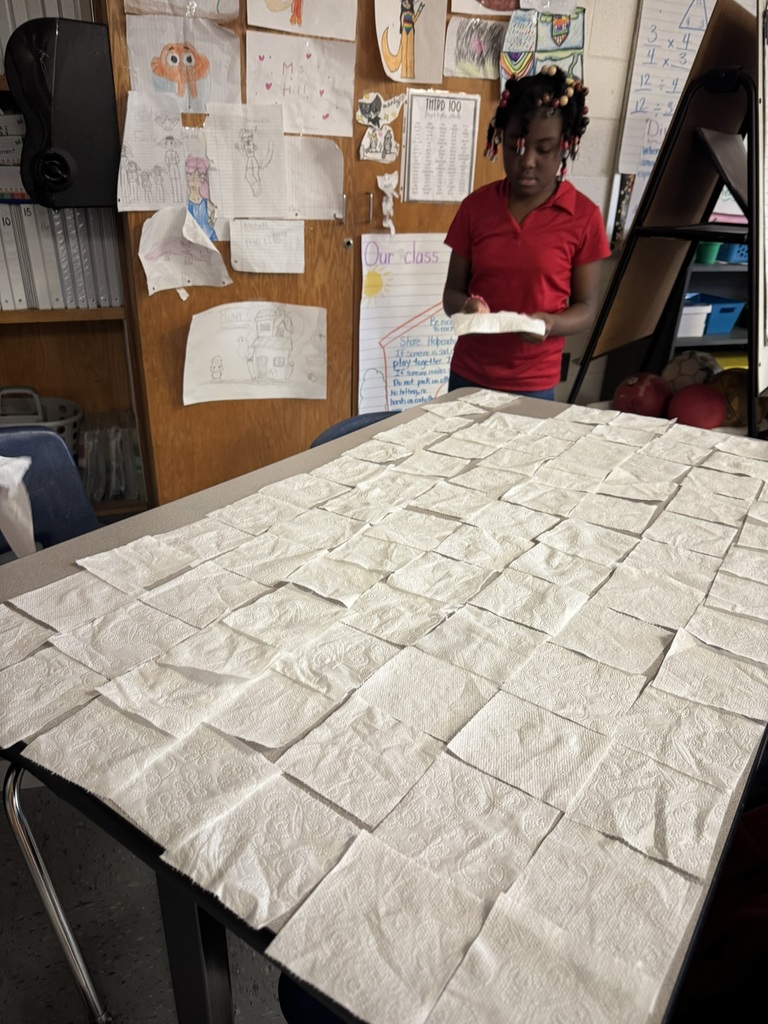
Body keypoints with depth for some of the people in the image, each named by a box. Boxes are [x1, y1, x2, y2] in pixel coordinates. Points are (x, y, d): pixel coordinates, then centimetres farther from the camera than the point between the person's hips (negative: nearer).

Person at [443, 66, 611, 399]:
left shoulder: (584, 217, -5)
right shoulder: (476, 206, 1)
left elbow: (586, 307, -1)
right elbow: (452, 292, 4)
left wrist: (551, 324, -22)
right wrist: (466, 307, -19)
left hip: (534, 385, -2)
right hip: (468, 375, 2)